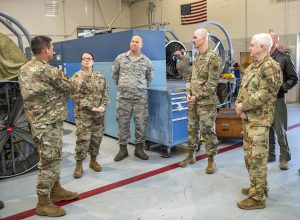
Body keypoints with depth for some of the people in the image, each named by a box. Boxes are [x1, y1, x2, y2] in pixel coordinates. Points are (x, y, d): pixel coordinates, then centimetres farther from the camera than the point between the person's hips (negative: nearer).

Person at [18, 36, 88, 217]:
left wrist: (64, 78, 18)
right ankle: (43, 203, 11)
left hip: (37, 120, 9)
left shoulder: (25, 69, 8)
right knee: (49, 161, 0)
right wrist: (81, 78, 9)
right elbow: (71, 87, -10)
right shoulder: (47, 70, -20)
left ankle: (56, 190, 33)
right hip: (49, 122, -9)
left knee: (52, 158, 20)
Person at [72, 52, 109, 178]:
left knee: (97, 138, 10)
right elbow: (76, 97, -12)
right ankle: (79, 165, 8)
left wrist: (103, 106, -9)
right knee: (83, 139, -5)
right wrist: (91, 107, -17)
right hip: (83, 114, -4)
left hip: (99, 114, 4)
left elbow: (105, 93, 9)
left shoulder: (100, 77, 9)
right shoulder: (76, 76, -4)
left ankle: (93, 160, 27)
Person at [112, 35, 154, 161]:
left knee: (141, 123, 3)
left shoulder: (146, 61, 6)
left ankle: (139, 148, 17)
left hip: (141, 97, 0)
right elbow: (114, 74, 16)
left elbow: (149, 76, 20)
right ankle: (123, 149, 17)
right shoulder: (120, 58, 4)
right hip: (123, 96, 0)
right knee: (123, 123, 4)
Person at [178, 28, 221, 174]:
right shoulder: (196, 57, 13)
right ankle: (191, 156, 28)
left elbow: (212, 83, -17)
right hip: (193, 100, 8)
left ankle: (211, 160, 12)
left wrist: (197, 96, -16)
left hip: (206, 101, -7)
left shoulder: (213, 58, -12)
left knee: (207, 130, -2)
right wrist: (188, 93, 2)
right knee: (192, 128, 14)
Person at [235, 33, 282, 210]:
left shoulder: (270, 66, -14)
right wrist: (239, 106, -4)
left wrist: (243, 106, -11)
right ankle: (258, 188, 32)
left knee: (257, 158, -4)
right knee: (249, 155, 17)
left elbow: (263, 95, -21)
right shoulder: (251, 67, 15)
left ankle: (258, 197, 6)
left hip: (259, 120, -10)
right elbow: (242, 89, 14)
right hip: (247, 118, 10)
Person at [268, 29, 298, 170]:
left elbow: (293, 78, 0)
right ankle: (270, 154, 25)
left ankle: (284, 158, 13)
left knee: (280, 130, 0)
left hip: (277, 99, -3)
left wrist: (281, 88, -14)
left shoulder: (284, 58, -1)